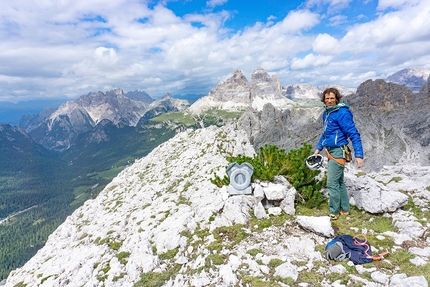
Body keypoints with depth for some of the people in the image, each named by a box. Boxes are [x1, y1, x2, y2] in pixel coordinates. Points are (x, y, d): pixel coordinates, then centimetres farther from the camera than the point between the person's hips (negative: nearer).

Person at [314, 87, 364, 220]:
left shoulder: (342, 113, -16)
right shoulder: (326, 113, 10)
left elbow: (354, 135, -19)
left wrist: (359, 155, -23)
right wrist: (318, 148, 20)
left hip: (338, 152, -9)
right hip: (331, 152, 9)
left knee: (332, 184, -4)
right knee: (339, 182, 18)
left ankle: (334, 213, 10)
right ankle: (345, 209, 32)